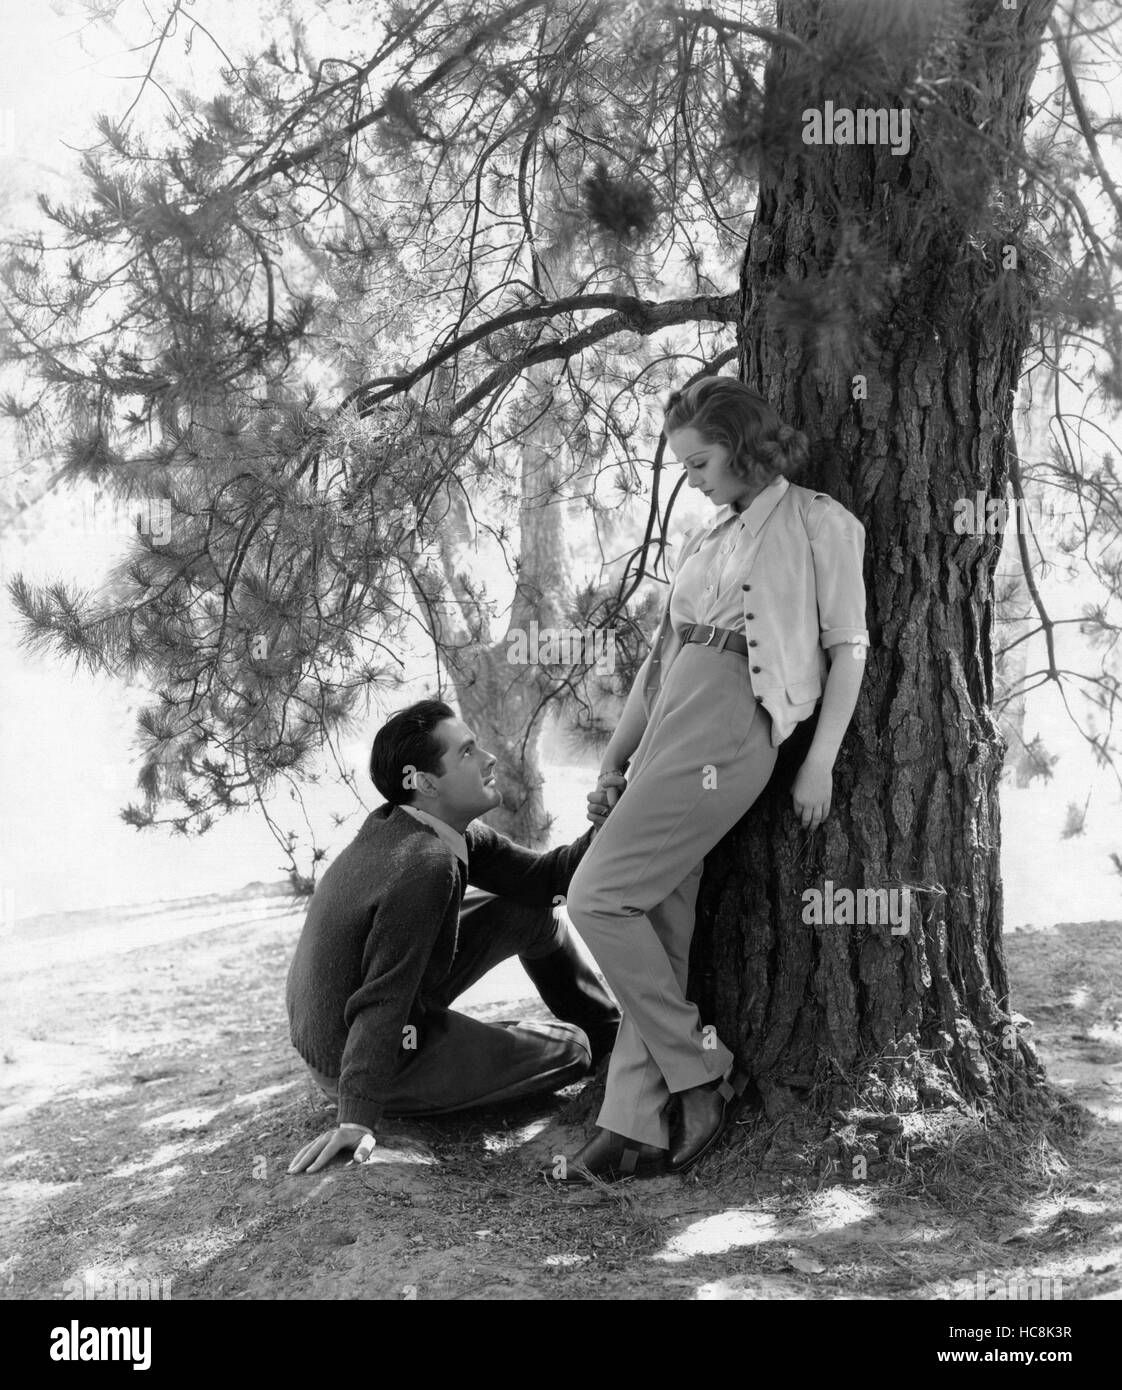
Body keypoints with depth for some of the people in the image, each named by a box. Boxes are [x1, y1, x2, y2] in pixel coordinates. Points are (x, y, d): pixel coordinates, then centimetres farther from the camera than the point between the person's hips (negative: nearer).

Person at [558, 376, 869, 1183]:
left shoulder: (820, 523, 3)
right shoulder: (711, 535, 22)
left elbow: (848, 647, -1)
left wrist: (820, 763, -8)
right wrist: (616, 759, 19)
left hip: (727, 728, -7)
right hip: (671, 724, 7)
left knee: (598, 896, -14)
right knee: (660, 927, 2)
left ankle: (702, 1071, -2)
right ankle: (638, 1130, 3)